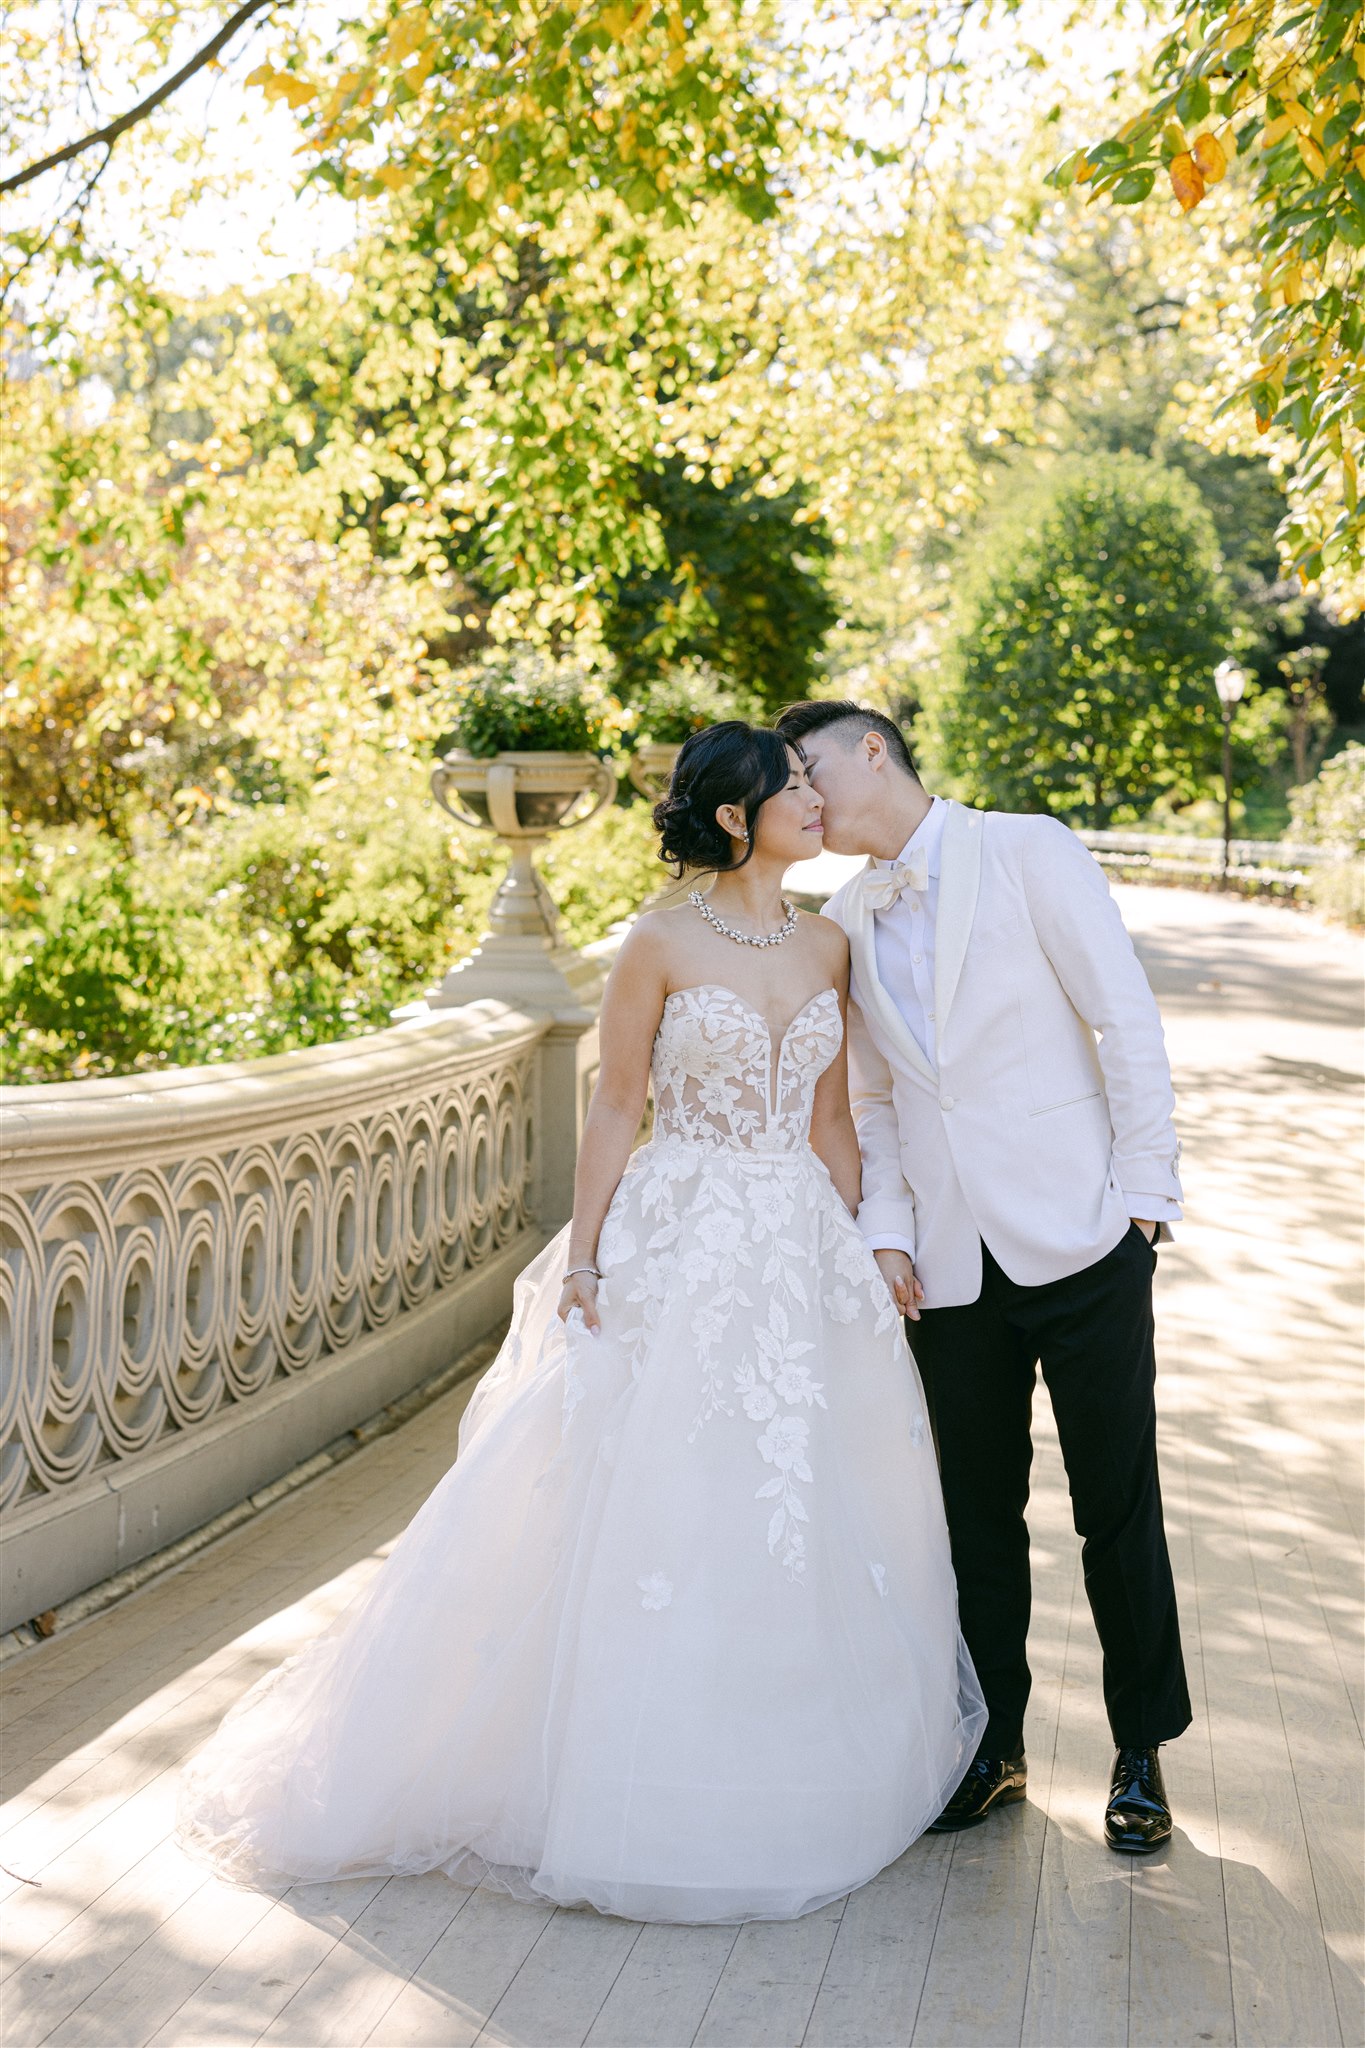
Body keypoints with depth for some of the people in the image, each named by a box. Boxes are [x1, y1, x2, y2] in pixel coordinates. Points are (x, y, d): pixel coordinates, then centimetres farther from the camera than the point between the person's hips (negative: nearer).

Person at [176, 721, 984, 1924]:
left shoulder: (828, 948, 8)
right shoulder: (663, 946, -6)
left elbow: (832, 1121, 12)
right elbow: (617, 1110, -5)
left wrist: (852, 1259, 9)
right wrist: (582, 1261, -9)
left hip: (802, 1258, 5)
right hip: (678, 1249, -5)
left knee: (804, 1514, 9)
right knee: (653, 1511, 0)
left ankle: (795, 1774, 25)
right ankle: (638, 1786, 16)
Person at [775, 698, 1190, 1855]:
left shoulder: (1029, 852, -4)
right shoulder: (845, 923, 10)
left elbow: (1128, 1020, -6)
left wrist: (1144, 1194, -10)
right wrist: (887, 1232, 2)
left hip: (1083, 1240, -4)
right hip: (952, 1265, 4)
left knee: (1118, 1508, 4)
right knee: (979, 1513, 10)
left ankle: (1142, 1752, 21)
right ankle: (994, 1748, 25)